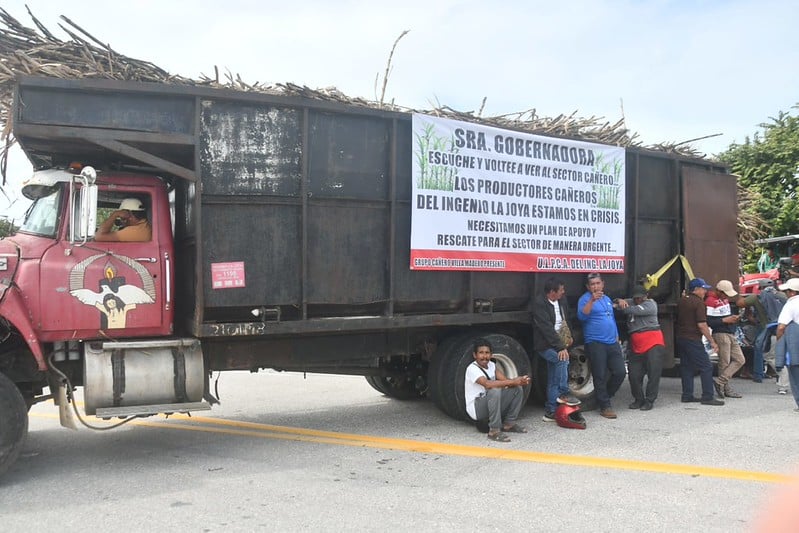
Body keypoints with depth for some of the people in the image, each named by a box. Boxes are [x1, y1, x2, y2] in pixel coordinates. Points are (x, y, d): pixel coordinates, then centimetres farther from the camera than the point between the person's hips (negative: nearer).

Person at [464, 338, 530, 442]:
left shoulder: (491, 365, 5)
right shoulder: (472, 369, -20)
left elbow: (505, 381, -6)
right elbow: (487, 384, -37)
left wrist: (520, 381, -27)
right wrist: (513, 381, -36)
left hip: (490, 404, 8)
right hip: (476, 409, -8)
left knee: (517, 389, -2)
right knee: (495, 391, -35)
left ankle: (509, 424, 7)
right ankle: (494, 431, -26)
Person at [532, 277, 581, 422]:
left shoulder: (561, 300, 8)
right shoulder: (539, 304, -17)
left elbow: (565, 320, 25)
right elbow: (547, 328, -24)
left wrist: (569, 336, 12)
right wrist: (560, 347, -29)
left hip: (558, 343, 7)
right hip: (545, 345, -7)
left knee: (553, 380, 7)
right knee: (563, 359, -32)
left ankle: (550, 412, 11)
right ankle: (563, 393, -18)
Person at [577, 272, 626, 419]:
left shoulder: (607, 299, 19)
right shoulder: (585, 299, -4)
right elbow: (582, 316, -21)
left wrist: (616, 337, 23)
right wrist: (592, 300, -32)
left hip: (612, 343, 7)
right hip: (595, 343, -7)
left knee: (620, 372, 2)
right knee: (600, 376, -3)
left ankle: (605, 395, 22)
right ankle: (605, 406, 6)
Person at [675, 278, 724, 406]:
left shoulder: (681, 301, 13)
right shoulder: (699, 303, -12)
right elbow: (702, 325, -17)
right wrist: (712, 341, -13)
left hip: (680, 337, 9)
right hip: (693, 339, -9)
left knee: (686, 366, 12)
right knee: (706, 367, -4)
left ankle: (687, 395, 14)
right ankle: (707, 397, -5)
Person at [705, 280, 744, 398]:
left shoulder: (724, 299, 16)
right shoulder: (710, 301, -13)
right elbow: (708, 322, -19)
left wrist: (733, 318, 12)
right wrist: (725, 320, -19)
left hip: (731, 334, 9)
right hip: (720, 334, -9)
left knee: (740, 360, 6)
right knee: (724, 363, -3)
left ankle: (720, 381, 4)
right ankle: (726, 388, 6)